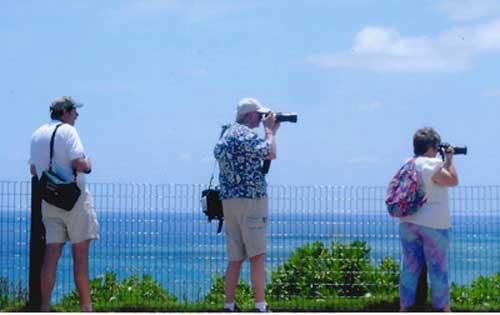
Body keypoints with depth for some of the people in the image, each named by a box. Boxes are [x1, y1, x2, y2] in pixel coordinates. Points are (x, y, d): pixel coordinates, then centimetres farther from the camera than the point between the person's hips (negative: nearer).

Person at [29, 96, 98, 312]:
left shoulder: (37, 135, 14)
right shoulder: (67, 131, -9)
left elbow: (34, 170, 20)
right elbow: (79, 164, -20)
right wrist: (88, 165, 1)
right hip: (75, 198, -7)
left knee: (51, 254, 4)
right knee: (80, 256, -2)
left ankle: (45, 307, 0)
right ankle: (86, 308, 1)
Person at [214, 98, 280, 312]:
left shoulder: (226, 135, 19)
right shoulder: (245, 133, -10)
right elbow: (270, 154, -11)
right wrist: (269, 130, 0)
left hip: (228, 200, 9)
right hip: (250, 198, -9)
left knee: (235, 259, 9)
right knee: (257, 256, -6)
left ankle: (229, 306, 8)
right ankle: (260, 306, -6)